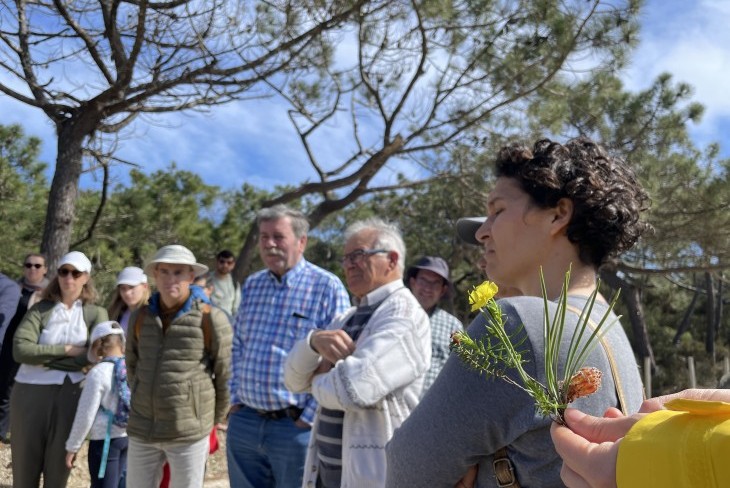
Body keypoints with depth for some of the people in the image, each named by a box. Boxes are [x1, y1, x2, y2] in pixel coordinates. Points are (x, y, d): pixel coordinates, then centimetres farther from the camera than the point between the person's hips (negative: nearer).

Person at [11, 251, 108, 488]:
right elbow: (20, 350, -10)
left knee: (58, 466, 9)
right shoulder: (40, 310, 4)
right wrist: (65, 350, -13)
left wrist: (45, 359, -9)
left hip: (70, 395, 0)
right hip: (31, 392, 1)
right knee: (25, 464, 9)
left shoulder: (96, 314, 3)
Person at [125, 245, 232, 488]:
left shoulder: (211, 319, -11)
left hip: (189, 434, -5)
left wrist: (212, 420, 4)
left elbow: (227, 375, -5)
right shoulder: (140, 318, 5)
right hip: (141, 431, 5)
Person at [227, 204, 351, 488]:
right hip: (243, 422, 6)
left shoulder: (327, 287, -10)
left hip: (295, 426, -5)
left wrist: (309, 418, -13)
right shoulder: (251, 285, 10)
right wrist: (235, 398, 8)